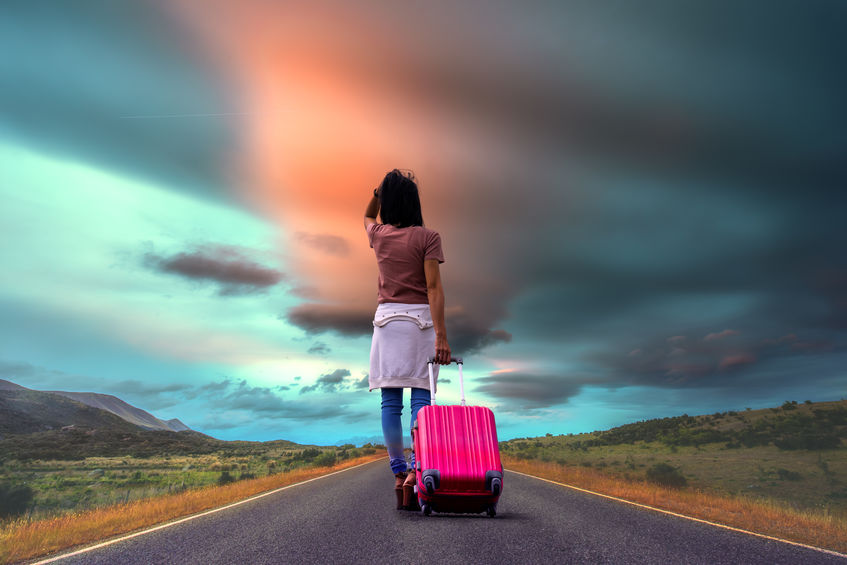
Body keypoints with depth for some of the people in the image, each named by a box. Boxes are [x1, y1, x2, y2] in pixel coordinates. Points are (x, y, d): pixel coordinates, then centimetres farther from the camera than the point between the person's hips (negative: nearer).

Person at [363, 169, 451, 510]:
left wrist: (382, 188, 21)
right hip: (421, 319, -2)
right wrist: (441, 336, -15)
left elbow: (367, 216, 34)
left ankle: (399, 473, 4)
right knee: (421, 398, -2)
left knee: (390, 402, 3)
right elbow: (434, 287, -12)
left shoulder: (378, 235, 7)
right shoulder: (427, 237, -2)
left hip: (387, 319, 3)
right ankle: (416, 470, -11)